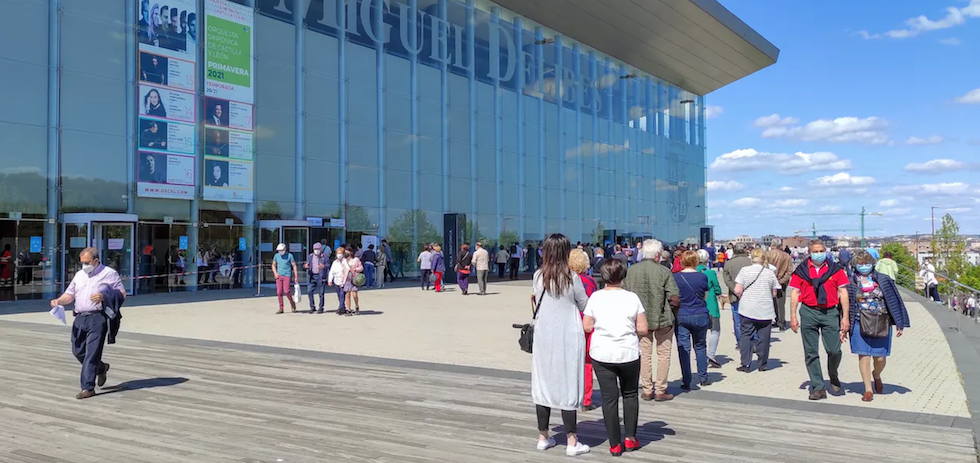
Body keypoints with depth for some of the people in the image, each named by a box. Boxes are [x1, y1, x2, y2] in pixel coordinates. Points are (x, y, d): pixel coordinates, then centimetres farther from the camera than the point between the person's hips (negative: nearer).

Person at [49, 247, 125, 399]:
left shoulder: (109, 273, 2)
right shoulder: (79, 275, 19)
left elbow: (122, 294, 0)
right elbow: (69, 294, 20)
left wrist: (104, 297, -15)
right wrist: (58, 301, -1)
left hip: (98, 317, -6)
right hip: (80, 318, 6)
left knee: (92, 353, -8)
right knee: (77, 351, 8)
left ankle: (88, 387, -4)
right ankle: (101, 368, 33)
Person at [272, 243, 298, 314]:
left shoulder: (289, 256, -4)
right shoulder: (276, 256, 7)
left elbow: (294, 266, -1)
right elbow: (273, 265, 18)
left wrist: (296, 276, -6)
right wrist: (275, 273, 1)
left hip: (287, 276, -4)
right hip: (279, 276, 4)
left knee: (286, 291, -13)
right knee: (279, 292, 0)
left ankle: (292, 304, 11)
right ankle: (281, 308, 7)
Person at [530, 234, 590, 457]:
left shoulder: (538, 276, -3)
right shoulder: (572, 278, -11)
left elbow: (536, 303, 8)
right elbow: (584, 306, 0)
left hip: (543, 336, 3)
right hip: (568, 337, -3)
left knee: (543, 383, 11)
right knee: (568, 385, 3)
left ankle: (543, 437, 22)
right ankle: (572, 442, 7)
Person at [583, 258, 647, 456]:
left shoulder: (595, 297, -4)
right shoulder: (632, 298, -5)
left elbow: (587, 327, -3)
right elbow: (643, 329, -5)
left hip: (602, 353, 0)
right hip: (629, 352, 0)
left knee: (609, 397, 6)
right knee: (630, 394, 19)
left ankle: (615, 444, 11)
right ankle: (630, 438, 21)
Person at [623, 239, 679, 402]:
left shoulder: (631, 271, -3)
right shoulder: (664, 271, -12)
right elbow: (675, 298, -15)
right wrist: (674, 310, 4)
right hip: (663, 318, -3)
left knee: (644, 354, 13)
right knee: (663, 355, 11)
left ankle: (647, 390, 18)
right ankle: (660, 391, 15)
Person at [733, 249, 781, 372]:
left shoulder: (744, 270, -4)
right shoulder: (770, 273, 0)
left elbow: (737, 291, -9)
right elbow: (774, 294, 5)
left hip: (747, 309, -1)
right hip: (765, 310, 1)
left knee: (746, 335, 6)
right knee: (763, 338, 9)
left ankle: (746, 364, 2)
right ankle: (762, 365, 17)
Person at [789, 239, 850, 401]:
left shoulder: (835, 269, 5)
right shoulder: (801, 270, 5)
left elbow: (843, 293, 6)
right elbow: (795, 293, 6)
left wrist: (846, 317, 0)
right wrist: (793, 316, 0)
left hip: (830, 313, 0)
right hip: (809, 313, 0)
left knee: (834, 350, -6)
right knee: (811, 353, 3)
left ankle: (833, 375, 26)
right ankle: (818, 388, 12)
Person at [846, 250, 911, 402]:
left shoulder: (884, 280, 4)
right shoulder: (851, 283, 2)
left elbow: (894, 301, 6)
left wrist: (900, 324, 4)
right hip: (860, 325, -1)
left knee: (880, 357, 3)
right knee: (864, 356, -2)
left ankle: (876, 375, 38)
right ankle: (868, 390, 9)